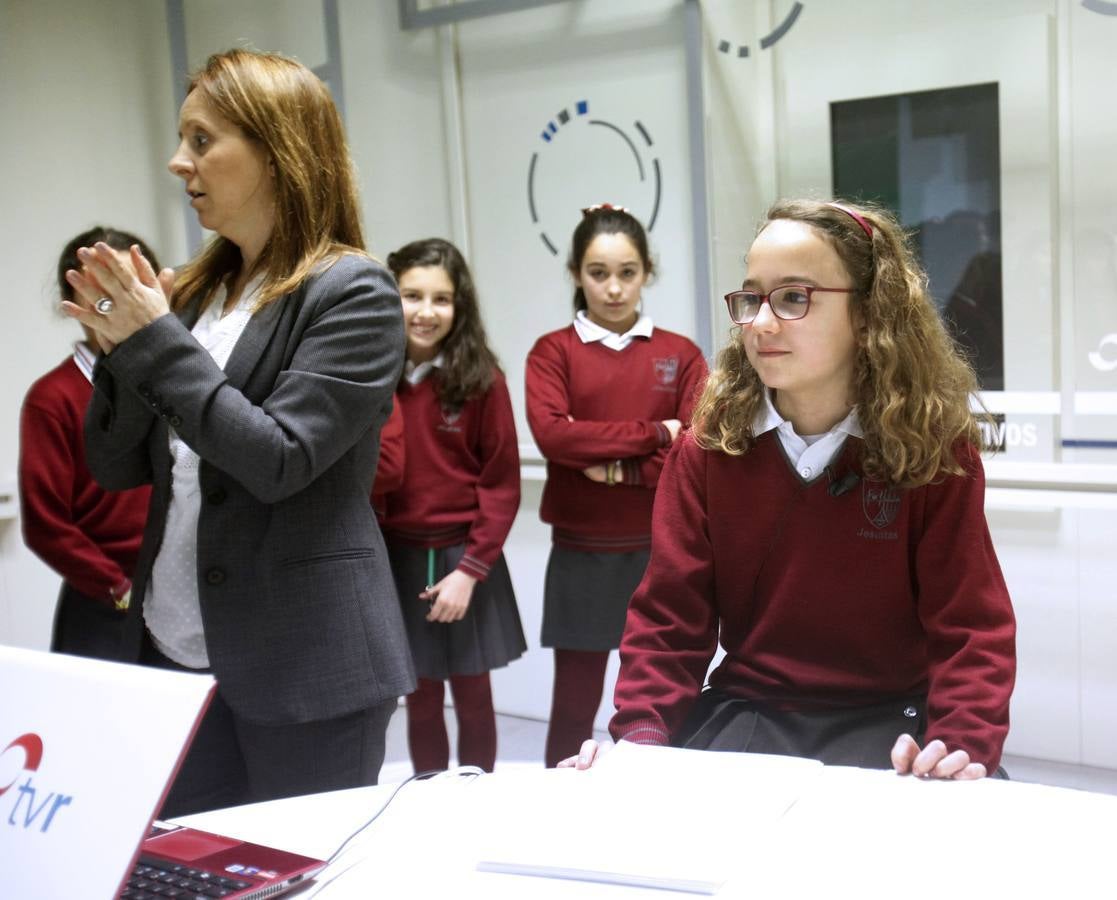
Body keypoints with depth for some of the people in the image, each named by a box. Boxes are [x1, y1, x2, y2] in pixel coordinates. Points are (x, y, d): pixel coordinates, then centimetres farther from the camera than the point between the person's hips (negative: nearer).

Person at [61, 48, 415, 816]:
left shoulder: (352, 293, -10)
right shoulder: (195, 291, 10)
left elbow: (277, 461, -20)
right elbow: (117, 467, 11)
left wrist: (157, 343, -16)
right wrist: (124, 347, -6)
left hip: (304, 662, -7)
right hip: (174, 652, 7)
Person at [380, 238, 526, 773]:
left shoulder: (482, 381, -5)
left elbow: (501, 485, -5)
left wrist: (470, 569, -11)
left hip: (465, 559, -1)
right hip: (396, 559, 1)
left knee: (472, 697, 10)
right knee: (420, 698, 11)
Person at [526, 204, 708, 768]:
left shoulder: (681, 355, 6)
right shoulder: (552, 351, 3)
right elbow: (551, 434, -14)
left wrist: (619, 469, -14)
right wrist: (653, 433, -11)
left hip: (659, 550, 1)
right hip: (580, 554, -1)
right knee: (574, 705, 4)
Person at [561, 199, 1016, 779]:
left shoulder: (935, 451, -5)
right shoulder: (707, 449, 0)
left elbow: (969, 625, -5)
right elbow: (668, 616, 0)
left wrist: (962, 746, -23)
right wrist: (641, 736, -16)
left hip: (889, 724, 0)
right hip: (745, 713, 1)